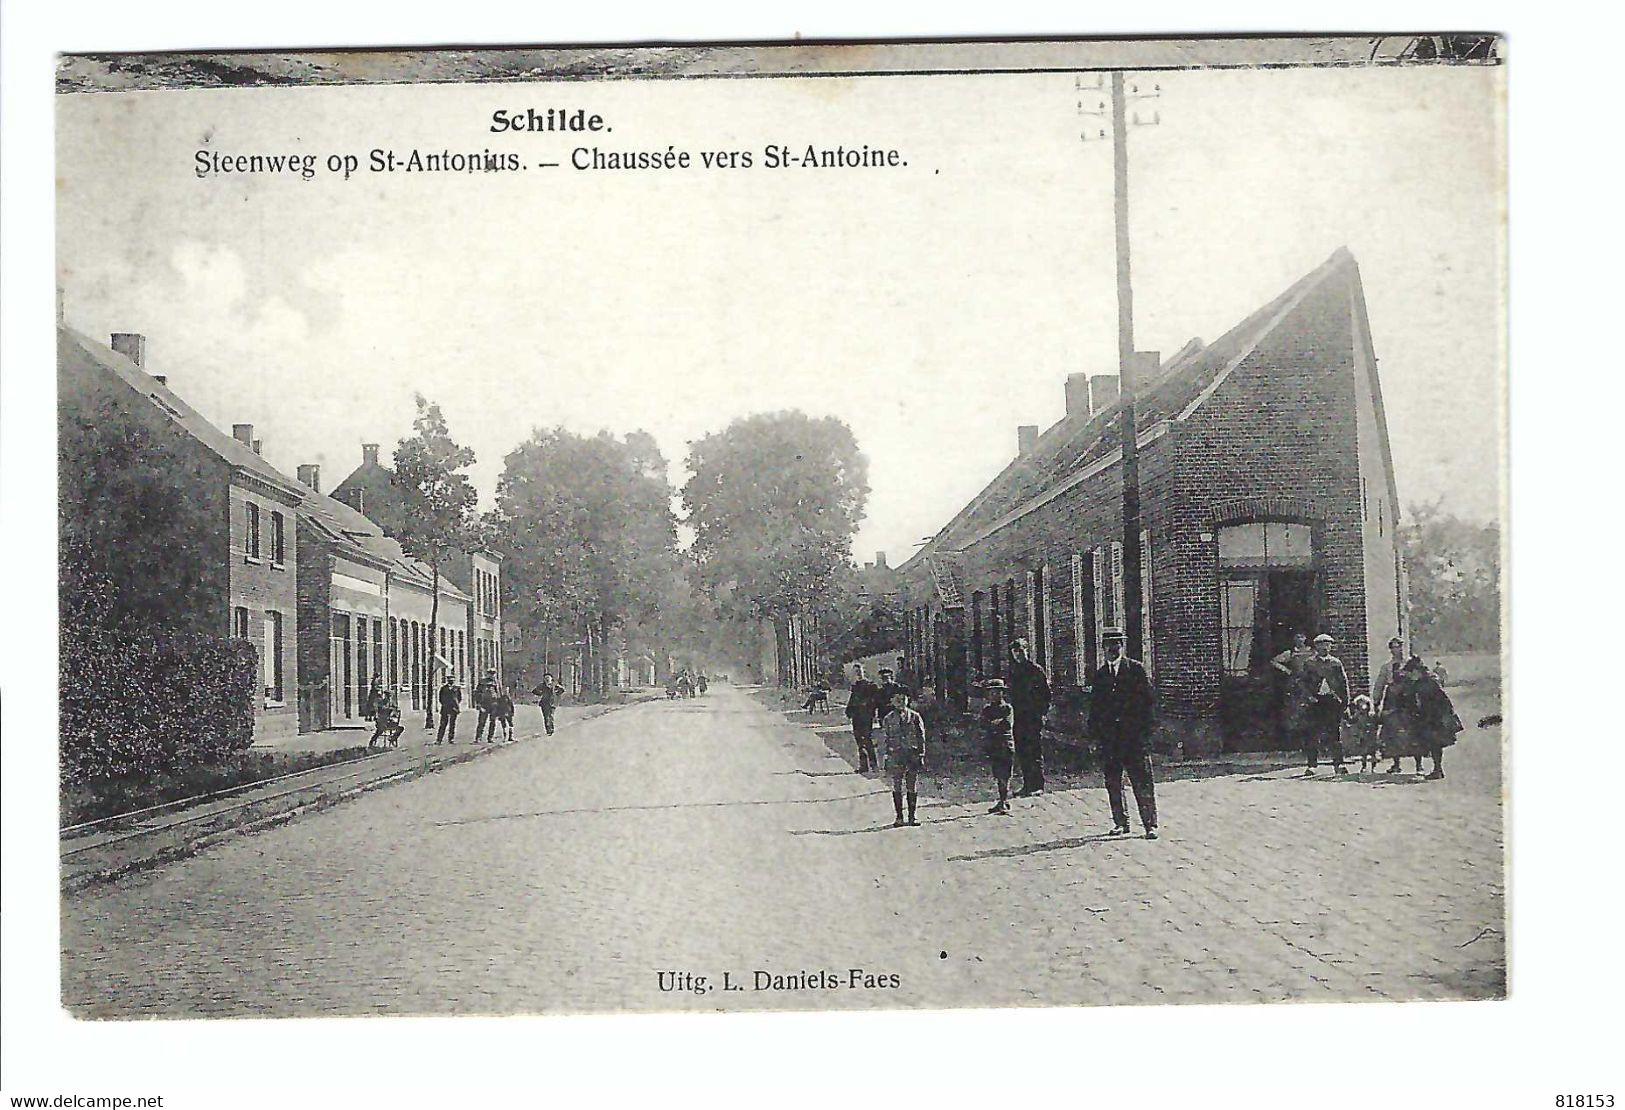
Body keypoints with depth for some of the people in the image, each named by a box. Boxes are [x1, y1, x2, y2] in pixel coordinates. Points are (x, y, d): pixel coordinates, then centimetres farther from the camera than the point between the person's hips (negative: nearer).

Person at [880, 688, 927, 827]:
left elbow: (921, 738, 5)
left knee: (912, 788, 4)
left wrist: (921, 756, 0)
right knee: (897, 788, 0)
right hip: (896, 756, 0)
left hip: (912, 754, 0)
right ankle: (899, 817, 7)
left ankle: (912, 816, 14)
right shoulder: (888, 719, 5)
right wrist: (887, 758, 6)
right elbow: (886, 740, 9)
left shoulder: (915, 717, 3)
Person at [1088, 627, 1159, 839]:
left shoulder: (1136, 669, 2)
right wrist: (1094, 734, 6)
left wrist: (1145, 730, -8)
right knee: (1113, 783, 6)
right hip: (1108, 737, 4)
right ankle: (1120, 823, 16)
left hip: (1134, 735, -4)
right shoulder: (1099, 674, 12)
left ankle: (1150, 824, -3)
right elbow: (1095, 706, 14)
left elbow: (1149, 700, 0)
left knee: (1142, 782, -5)